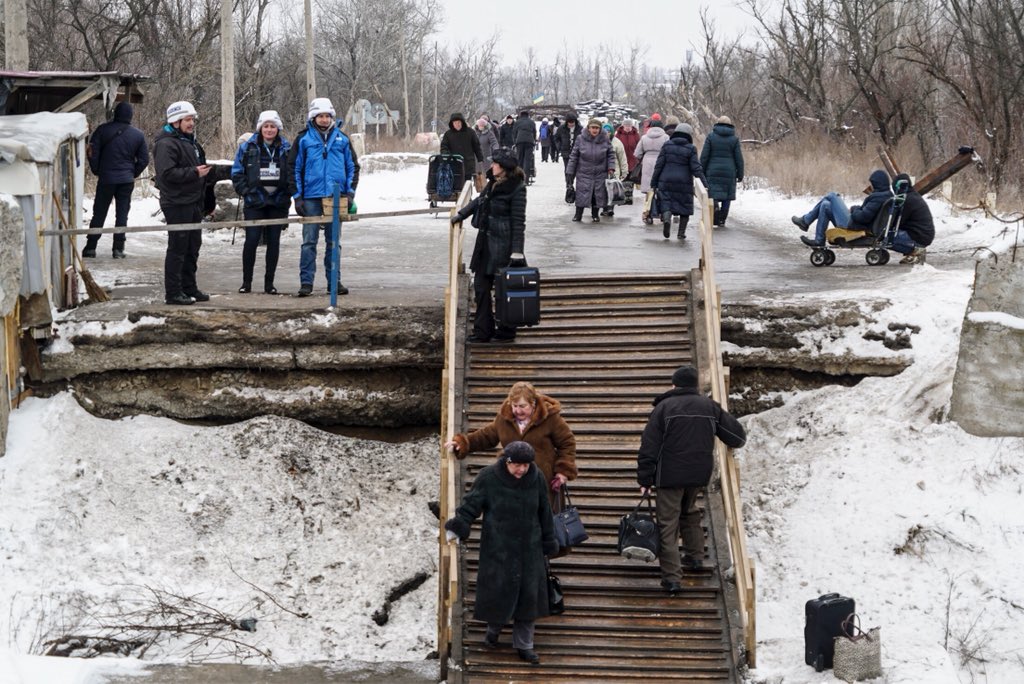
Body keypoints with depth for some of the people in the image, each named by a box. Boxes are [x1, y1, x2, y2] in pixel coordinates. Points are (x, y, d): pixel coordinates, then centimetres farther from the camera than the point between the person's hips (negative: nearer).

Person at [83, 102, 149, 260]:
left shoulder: (103, 130, -5)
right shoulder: (138, 135, 0)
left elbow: (93, 152, -6)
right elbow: (144, 159, 4)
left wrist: (96, 171, 7)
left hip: (106, 178, -1)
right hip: (127, 179, 1)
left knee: (99, 213, 7)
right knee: (122, 214, 6)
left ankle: (90, 247, 7)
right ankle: (118, 249, 3)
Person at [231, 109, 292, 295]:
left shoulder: (286, 148, 5)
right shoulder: (247, 147, 1)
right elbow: (237, 173, 5)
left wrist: (288, 193, 0)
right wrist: (246, 192, -4)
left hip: (278, 202, 2)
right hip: (255, 201, -2)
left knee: (274, 241, 5)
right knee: (251, 240, -8)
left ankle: (269, 283, 12)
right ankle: (246, 281, 3)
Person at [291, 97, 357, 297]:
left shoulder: (342, 139, 8)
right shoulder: (303, 140, 2)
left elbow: (352, 166, 13)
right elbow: (295, 169, 4)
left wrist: (350, 192, 3)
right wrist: (297, 197, -2)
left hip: (336, 198, 2)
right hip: (312, 198, -2)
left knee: (333, 242, 9)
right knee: (309, 242, -4)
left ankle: (334, 281, 15)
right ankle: (306, 282, -2)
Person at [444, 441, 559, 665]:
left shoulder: (536, 478, -3)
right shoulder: (488, 478, -12)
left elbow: (544, 512, 6)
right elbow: (471, 505, -10)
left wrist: (549, 542, 11)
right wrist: (456, 528, -23)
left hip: (529, 548, 3)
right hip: (498, 548, -3)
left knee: (528, 594, 4)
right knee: (498, 589, -1)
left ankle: (524, 644, 17)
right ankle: (494, 629, 29)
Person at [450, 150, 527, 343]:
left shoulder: (517, 189, -16)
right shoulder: (493, 183, 8)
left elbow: (518, 221, -17)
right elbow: (479, 201, 28)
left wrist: (517, 250, -20)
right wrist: (461, 214, 28)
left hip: (504, 245, -9)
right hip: (486, 242, 9)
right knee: (481, 285, 10)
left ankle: (506, 331, 15)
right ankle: (483, 330, 17)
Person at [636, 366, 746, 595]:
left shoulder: (664, 407, -5)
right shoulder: (710, 407, 5)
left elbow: (649, 447, -8)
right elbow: (737, 435, 9)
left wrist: (645, 480, -4)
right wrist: (737, 441, 34)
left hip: (670, 475, -4)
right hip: (699, 475, 4)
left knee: (668, 523, -2)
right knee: (689, 512, 29)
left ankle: (671, 577, -9)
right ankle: (694, 556, 33)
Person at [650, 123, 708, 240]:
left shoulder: (667, 146, 2)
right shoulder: (690, 149, -4)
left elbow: (658, 165, 1)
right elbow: (696, 169, -8)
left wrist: (653, 183, 5)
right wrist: (705, 184, -6)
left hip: (666, 182, 1)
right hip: (684, 184, -1)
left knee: (666, 203, 4)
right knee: (685, 207, 12)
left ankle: (666, 218, -28)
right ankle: (681, 232, 11)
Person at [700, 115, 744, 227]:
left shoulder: (711, 137, 0)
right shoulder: (734, 139, 1)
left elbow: (704, 156, -2)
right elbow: (739, 158, 0)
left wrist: (702, 172, 4)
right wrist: (740, 175, 8)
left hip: (713, 172, -1)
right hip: (729, 172, 1)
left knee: (713, 193, 2)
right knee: (727, 197, 9)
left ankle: (715, 205, -28)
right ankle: (722, 220, 8)